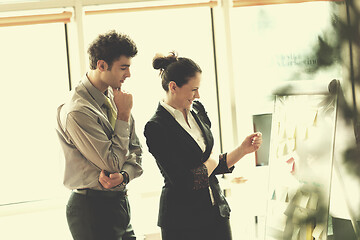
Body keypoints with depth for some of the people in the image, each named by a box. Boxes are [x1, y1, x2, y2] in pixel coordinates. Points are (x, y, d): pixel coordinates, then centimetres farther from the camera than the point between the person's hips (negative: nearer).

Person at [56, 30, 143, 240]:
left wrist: (124, 175, -11)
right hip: (92, 209, -8)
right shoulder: (76, 112, -20)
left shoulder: (114, 97, 6)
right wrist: (124, 116, -12)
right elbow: (112, 162, -18)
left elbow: (136, 151, 10)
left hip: (120, 202, 8)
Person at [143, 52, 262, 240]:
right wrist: (211, 163, -5)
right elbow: (183, 181, -20)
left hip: (216, 212, 7)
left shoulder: (197, 109, 7)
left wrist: (243, 149, 1)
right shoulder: (155, 128, -16)